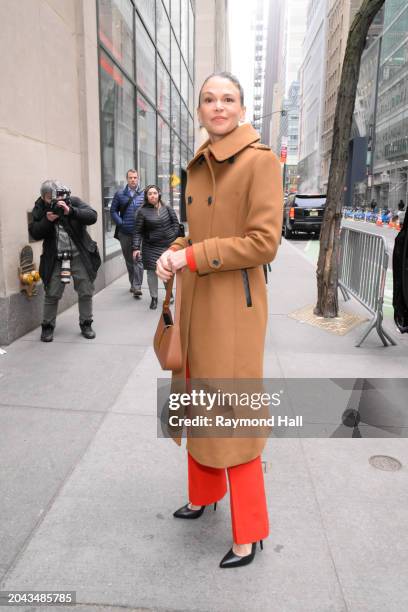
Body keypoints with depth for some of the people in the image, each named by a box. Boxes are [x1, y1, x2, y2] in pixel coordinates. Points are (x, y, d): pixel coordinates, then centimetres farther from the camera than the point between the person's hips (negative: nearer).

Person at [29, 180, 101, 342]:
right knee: (52, 294, 4)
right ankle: (47, 326, 20)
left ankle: (86, 324, 22)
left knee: (86, 292, 5)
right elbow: (34, 233, -5)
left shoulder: (74, 202, -5)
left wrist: (70, 211, -30)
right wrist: (47, 220, -22)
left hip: (79, 256, 0)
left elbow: (92, 216, -18)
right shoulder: (40, 209, -1)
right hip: (55, 259, 1)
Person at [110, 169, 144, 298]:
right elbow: (113, 210, 6)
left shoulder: (144, 194, 3)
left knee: (138, 259, -9)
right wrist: (120, 223, -6)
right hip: (124, 233, 2)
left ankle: (137, 287, -8)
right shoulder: (120, 194, 6)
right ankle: (133, 283, 28)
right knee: (129, 260, 13)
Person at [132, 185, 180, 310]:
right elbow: (137, 231, -4)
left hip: (168, 245, 1)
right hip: (151, 247, -1)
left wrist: (173, 236, -1)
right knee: (152, 271, 0)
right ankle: (154, 298, 15)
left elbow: (175, 223, 10)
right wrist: (136, 248, -12)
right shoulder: (143, 212, -3)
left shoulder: (167, 209, 3)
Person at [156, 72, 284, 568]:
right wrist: (174, 253, -1)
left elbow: (263, 242, -17)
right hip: (195, 300, 8)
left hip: (234, 304, -7)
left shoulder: (259, 159, -10)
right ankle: (203, 494, 42)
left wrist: (192, 258, -17)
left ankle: (248, 535, 22)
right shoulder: (198, 167, 12)